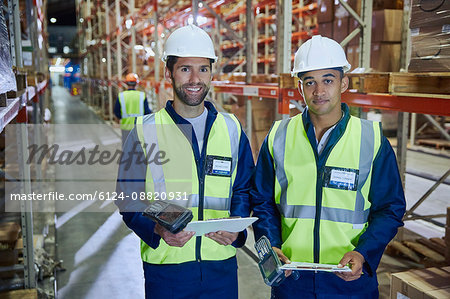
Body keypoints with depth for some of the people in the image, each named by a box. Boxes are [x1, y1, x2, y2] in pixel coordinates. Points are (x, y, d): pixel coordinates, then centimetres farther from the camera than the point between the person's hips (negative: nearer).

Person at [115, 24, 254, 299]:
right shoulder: (145, 131, -2)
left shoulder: (231, 129, 5)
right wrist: (158, 229, -20)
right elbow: (129, 198, -3)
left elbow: (243, 190, 8)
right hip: (165, 265, -2)